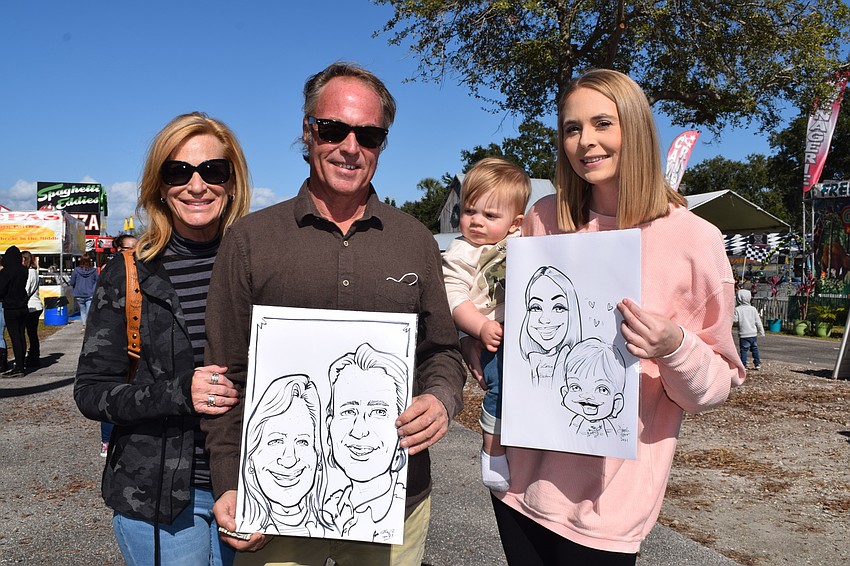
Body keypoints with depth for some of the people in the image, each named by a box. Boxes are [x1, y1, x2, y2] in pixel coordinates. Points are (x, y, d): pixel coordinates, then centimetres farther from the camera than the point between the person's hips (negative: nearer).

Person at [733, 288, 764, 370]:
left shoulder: (737, 309, -11)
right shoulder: (753, 309, -1)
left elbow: (734, 320, -13)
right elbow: (758, 322, 3)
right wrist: (761, 332, 11)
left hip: (743, 335, -3)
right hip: (753, 334, 3)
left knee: (743, 350, 0)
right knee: (755, 349, 16)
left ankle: (743, 365, -1)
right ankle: (757, 364, 22)